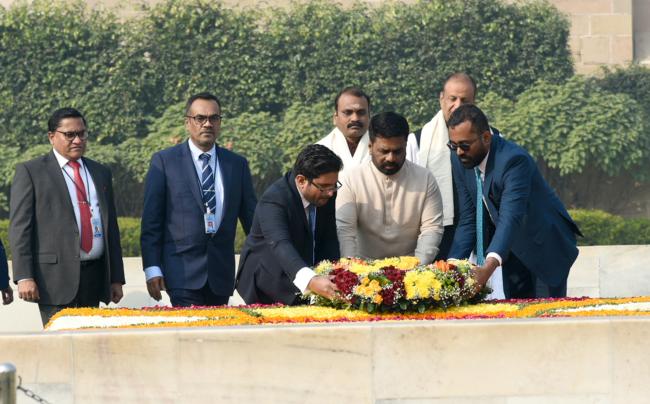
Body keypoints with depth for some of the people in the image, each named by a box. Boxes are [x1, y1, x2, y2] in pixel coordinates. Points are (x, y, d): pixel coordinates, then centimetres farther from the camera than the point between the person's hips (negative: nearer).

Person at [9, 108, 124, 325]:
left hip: (94, 275, 5)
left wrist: (116, 278, 15)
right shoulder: (30, 172, 4)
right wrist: (24, 277, -12)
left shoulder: (101, 173, 19)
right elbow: (19, 226, -2)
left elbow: (111, 227, 20)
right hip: (55, 277, -5)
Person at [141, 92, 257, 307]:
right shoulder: (164, 161, 3)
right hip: (183, 271, -3)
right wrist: (152, 268, -7)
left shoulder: (237, 164, 12)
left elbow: (251, 217, 14)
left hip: (221, 274, 3)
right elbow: (151, 220, 1)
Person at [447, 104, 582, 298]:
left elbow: (510, 218, -42)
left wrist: (489, 266, -55)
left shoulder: (515, 160, -31)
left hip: (544, 246, -6)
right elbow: (468, 221, -7)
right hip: (513, 253, 6)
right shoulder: (461, 161, -10)